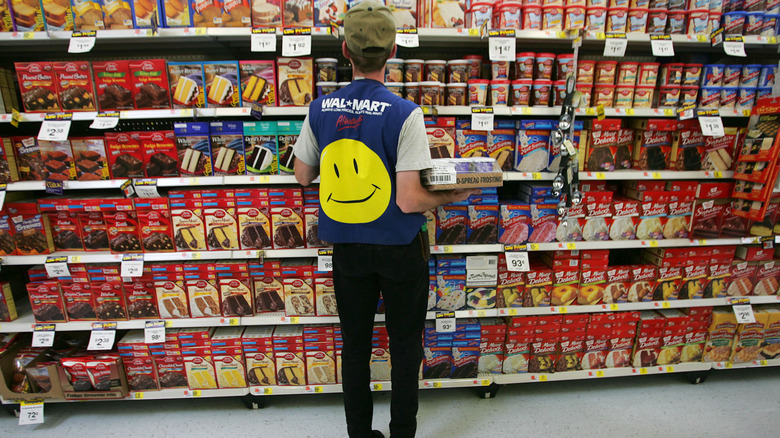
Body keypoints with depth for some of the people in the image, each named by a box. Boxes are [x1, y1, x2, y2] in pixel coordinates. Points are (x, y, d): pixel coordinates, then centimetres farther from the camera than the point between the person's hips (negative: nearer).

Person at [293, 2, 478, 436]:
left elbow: (304, 176, 6)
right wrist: (452, 196, -3)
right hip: (400, 248, -3)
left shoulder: (320, 109, -5)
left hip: (347, 247, 4)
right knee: (405, 345, 17)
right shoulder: (404, 114, -18)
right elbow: (409, 201, -22)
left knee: (355, 344, 19)